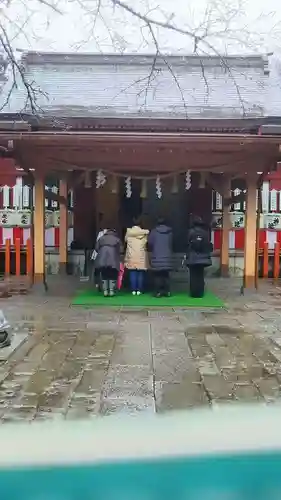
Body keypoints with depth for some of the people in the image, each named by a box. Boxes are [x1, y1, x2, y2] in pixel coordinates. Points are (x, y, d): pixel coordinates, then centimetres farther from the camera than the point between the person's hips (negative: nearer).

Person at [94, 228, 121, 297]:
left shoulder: (101, 238, 23)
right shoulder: (117, 239, 18)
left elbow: (96, 248, 14)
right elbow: (119, 251, 9)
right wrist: (117, 257, 23)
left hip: (102, 259, 2)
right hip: (113, 260, -2)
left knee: (104, 275, 10)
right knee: (113, 276, 7)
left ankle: (105, 291, 7)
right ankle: (111, 291, 2)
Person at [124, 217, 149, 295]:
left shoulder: (128, 232, 2)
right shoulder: (144, 233, -1)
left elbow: (125, 240, 11)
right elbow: (147, 242, 0)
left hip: (131, 256, 1)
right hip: (141, 257, -1)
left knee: (133, 273, 3)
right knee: (140, 273, 3)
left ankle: (133, 290, 1)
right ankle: (139, 290, 1)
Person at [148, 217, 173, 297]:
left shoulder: (154, 231, -4)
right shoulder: (170, 232, 4)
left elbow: (150, 243, -4)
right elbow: (172, 244, 8)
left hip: (156, 257, -3)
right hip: (167, 257, 3)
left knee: (157, 275, 1)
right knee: (166, 275, 9)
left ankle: (158, 292, -2)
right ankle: (167, 291, 7)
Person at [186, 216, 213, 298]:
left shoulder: (191, 232, -10)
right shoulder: (206, 232, 1)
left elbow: (188, 245, -8)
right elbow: (209, 245, 5)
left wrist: (187, 256, 2)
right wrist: (207, 254, 15)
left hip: (193, 258, -3)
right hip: (203, 258, 3)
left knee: (193, 276, 4)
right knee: (200, 276, 10)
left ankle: (194, 293, 5)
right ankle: (200, 293, 11)